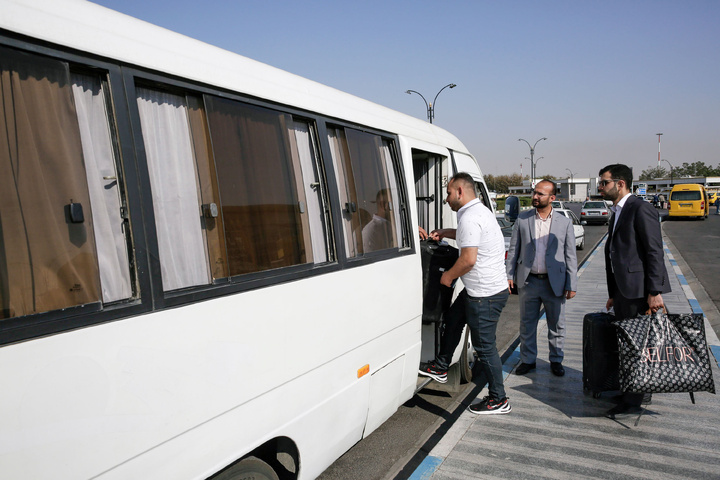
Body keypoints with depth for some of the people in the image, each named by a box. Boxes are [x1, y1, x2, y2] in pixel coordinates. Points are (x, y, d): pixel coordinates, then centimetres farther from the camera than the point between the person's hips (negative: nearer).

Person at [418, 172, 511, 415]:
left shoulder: (470, 218, -21)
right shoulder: (480, 211, 13)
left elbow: (468, 259, -27)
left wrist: (448, 276, -10)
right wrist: (446, 233, 23)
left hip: (485, 295, -11)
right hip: (481, 289, 11)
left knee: (484, 346, 0)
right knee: (452, 319, 22)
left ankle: (498, 399, 14)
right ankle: (440, 367, 36)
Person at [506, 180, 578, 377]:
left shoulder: (564, 222, 0)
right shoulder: (522, 219, 2)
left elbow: (571, 256, 1)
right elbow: (513, 249, 6)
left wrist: (572, 285, -2)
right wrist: (509, 275, 1)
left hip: (554, 283, -1)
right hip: (528, 281, 1)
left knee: (556, 325, 10)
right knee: (527, 324, 10)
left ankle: (556, 360, 28)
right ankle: (527, 359, 25)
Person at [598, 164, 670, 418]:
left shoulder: (640, 209, -11)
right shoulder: (617, 213, 18)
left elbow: (655, 252, -16)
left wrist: (655, 291, -20)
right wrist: (613, 294, 21)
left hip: (640, 289, -10)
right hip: (624, 289, 10)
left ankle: (632, 401, 8)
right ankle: (640, 391, 30)